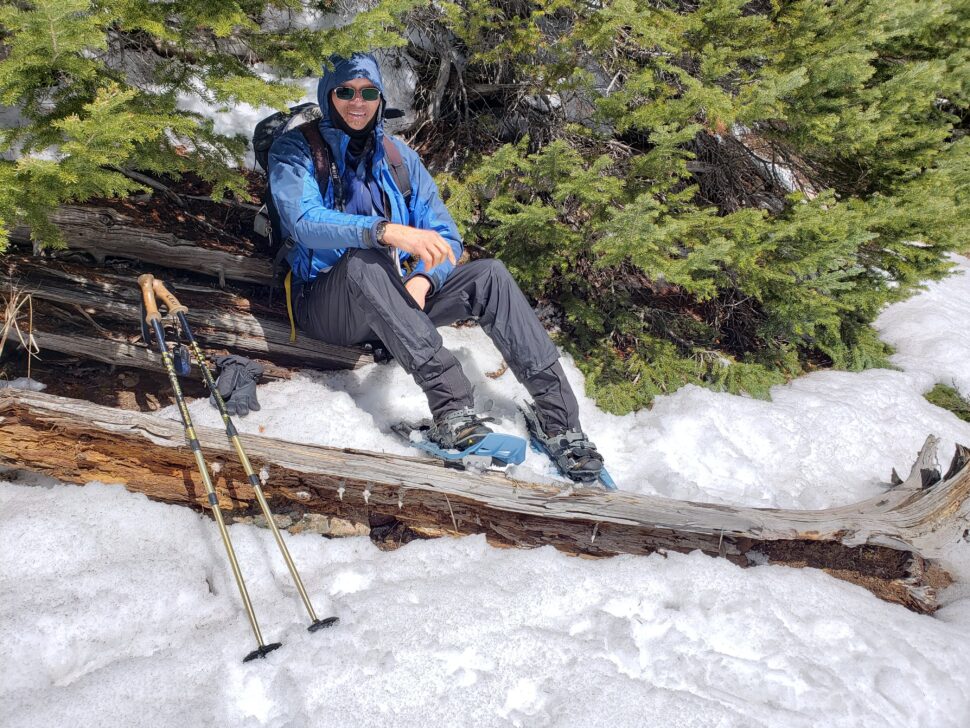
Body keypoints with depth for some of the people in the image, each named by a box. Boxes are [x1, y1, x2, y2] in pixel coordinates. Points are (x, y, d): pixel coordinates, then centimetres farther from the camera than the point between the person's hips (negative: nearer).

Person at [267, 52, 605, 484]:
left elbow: (445, 235, 8)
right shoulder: (297, 149, 0)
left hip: (394, 305, 4)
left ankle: (558, 420, -27)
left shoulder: (399, 156, 13)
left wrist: (421, 279, -15)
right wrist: (387, 231, -37)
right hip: (327, 305, -4)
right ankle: (450, 405, -46)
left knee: (489, 274, -18)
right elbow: (304, 221, -20)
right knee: (363, 259, -36)